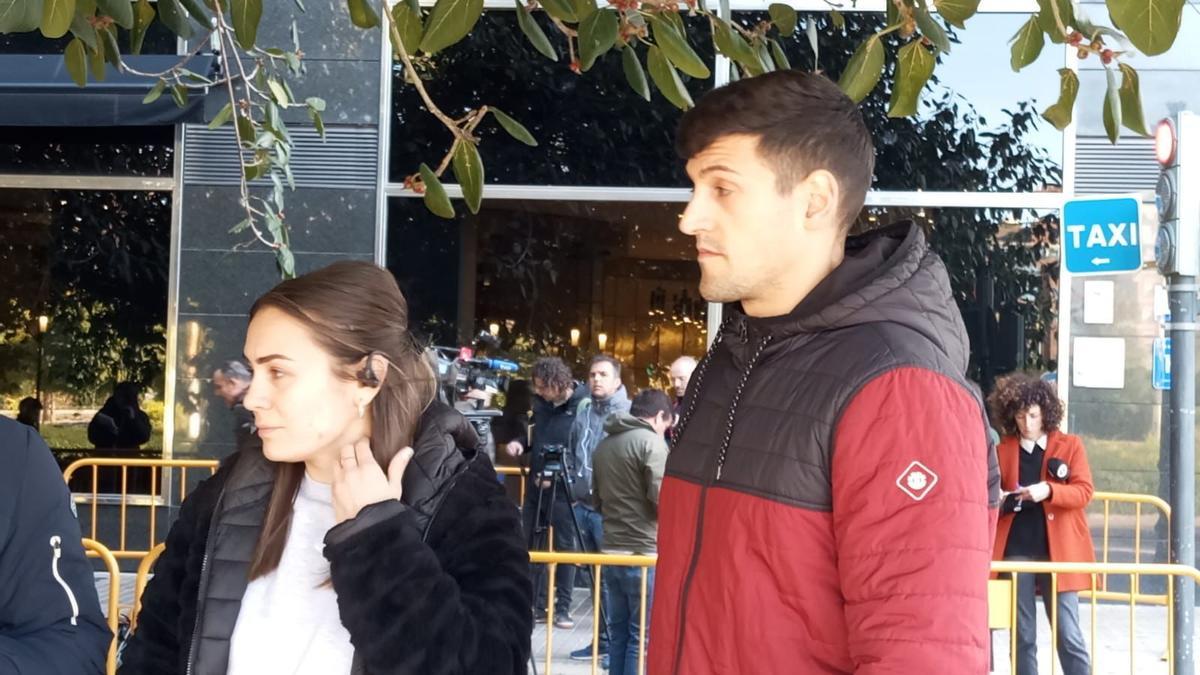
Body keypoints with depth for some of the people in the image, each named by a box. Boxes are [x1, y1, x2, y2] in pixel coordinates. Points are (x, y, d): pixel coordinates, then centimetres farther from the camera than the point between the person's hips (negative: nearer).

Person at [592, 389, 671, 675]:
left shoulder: (604, 444, 12)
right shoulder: (651, 441, -10)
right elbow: (661, 497, -18)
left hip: (612, 550, 7)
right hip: (644, 552, -7)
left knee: (618, 631, 13)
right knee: (641, 635, -1)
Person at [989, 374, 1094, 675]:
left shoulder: (1070, 445, 4)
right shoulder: (1002, 449, 9)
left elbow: (1084, 492, -3)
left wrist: (1048, 491, -19)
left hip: (1057, 551, -2)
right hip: (1016, 551, 2)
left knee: (1068, 635, -2)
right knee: (1022, 636, 5)